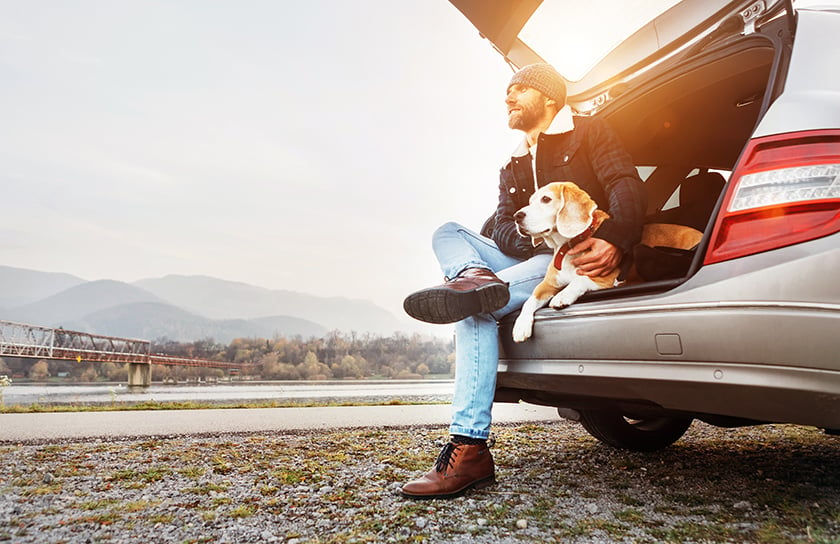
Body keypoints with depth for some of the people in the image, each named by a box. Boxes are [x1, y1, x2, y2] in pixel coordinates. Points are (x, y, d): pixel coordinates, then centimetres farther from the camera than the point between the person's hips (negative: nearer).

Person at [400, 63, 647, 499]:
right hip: (532, 261, 7)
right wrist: (542, 241, -16)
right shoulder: (513, 168, 26)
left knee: (480, 305, -31)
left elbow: (627, 186, -9)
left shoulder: (588, 132, 9)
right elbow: (502, 226, 8)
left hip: (587, 262, -7)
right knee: (448, 233, -9)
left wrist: (615, 241, -30)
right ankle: (476, 280, -43)